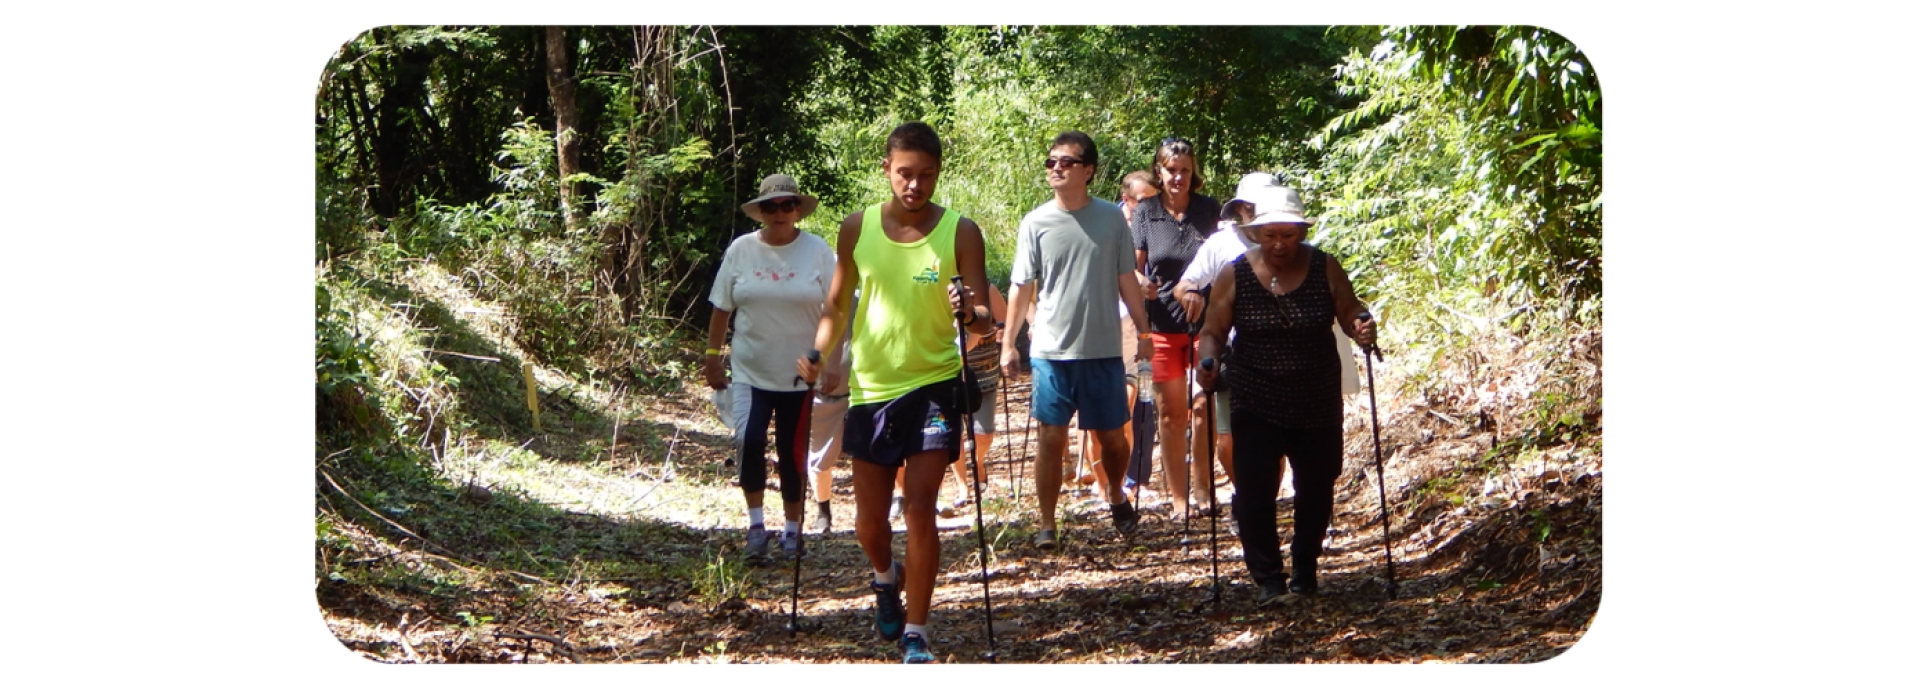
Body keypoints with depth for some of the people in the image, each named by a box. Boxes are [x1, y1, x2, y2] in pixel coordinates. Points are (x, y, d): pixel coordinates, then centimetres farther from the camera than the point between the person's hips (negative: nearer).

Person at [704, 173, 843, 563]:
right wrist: (712, 357, 5)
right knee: (749, 441, -17)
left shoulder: (818, 252, -2)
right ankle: (755, 523, -2)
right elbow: (721, 309, 7)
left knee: (792, 452, 6)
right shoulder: (741, 250, 1)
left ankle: (792, 528, 21)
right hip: (750, 372, 0)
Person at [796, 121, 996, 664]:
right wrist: (816, 354, -5)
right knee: (869, 515, 10)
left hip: (934, 384, -3)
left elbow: (984, 320, -9)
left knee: (919, 507, -11)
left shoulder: (960, 233, -7)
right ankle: (886, 577, 43)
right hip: (871, 388, 3)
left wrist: (971, 316, -32)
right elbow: (837, 303, 11)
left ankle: (916, 632, -1)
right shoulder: (857, 229, 0)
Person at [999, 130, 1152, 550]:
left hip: (1103, 350, 1)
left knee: (1112, 437, 11)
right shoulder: (1035, 224, -1)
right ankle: (1047, 524, 7)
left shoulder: (1112, 219, 1)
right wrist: (1008, 344, -3)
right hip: (1051, 352, -1)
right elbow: (1022, 288, 1)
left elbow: (1126, 281, 9)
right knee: (1051, 439, -1)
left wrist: (1143, 331, 7)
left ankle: (1116, 496, 38)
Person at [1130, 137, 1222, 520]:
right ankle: (1179, 499, 10)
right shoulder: (1145, 213, 2)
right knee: (1170, 413, 3)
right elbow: (1132, 266, 4)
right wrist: (1140, 282, -19)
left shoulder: (1209, 210, 3)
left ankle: (1203, 492, 12)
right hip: (1163, 326, 0)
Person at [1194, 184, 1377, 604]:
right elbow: (1213, 331, -1)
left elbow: (1350, 314, 4)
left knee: (1316, 491, 11)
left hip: (1317, 403, 2)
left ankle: (1305, 572, 29)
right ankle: (1268, 580, -2)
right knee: (1254, 493, -11)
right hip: (1256, 406, -2)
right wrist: (1208, 362, -20)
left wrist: (1362, 328, -18)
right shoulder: (1236, 275, -6)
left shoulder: (1326, 269, -3)